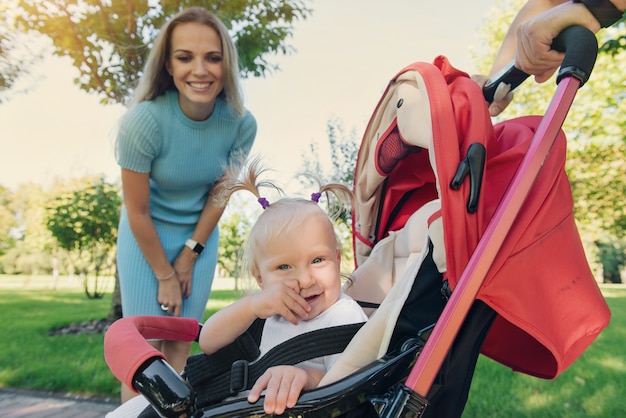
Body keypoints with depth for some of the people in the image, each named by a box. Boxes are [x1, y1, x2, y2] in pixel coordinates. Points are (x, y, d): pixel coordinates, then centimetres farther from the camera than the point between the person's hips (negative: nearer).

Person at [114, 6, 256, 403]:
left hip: (200, 235, 3)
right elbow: (138, 211, -19)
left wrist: (191, 253, -3)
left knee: (180, 343, 10)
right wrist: (165, 275, -10)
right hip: (146, 236, -2)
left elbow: (220, 191, -5)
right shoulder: (145, 120, -28)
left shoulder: (242, 124, -18)